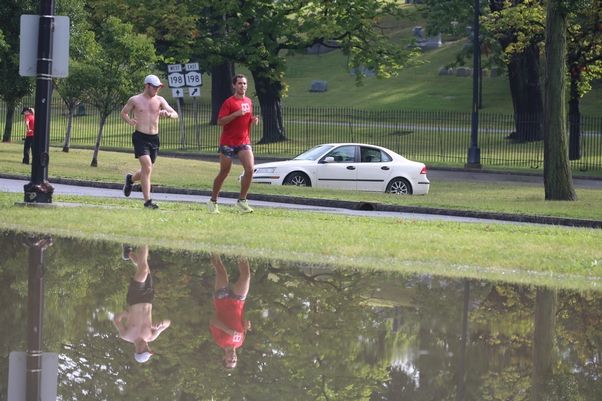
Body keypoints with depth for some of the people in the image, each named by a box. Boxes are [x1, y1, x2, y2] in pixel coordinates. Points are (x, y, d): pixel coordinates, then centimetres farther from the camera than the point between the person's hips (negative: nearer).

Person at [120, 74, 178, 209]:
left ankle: (130, 179, 47)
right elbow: (123, 113, 13)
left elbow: (175, 114, 0)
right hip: (140, 137, -4)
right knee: (147, 167, -19)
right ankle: (147, 200, -17)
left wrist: (168, 114, -24)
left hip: (154, 138, 4)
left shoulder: (159, 100, 6)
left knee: (146, 170, 14)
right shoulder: (135, 100, 0)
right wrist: (130, 121, -8)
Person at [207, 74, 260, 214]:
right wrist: (236, 114, -25)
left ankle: (242, 200, -3)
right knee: (223, 173, 4)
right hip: (228, 143, -5)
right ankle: (213, 201, 19)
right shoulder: (229, 102, -8)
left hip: (244, 142, 5)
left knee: (250, 170, -14)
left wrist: (253, 120, 2)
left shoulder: (248, 102, 11)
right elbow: (220, 121, -15)